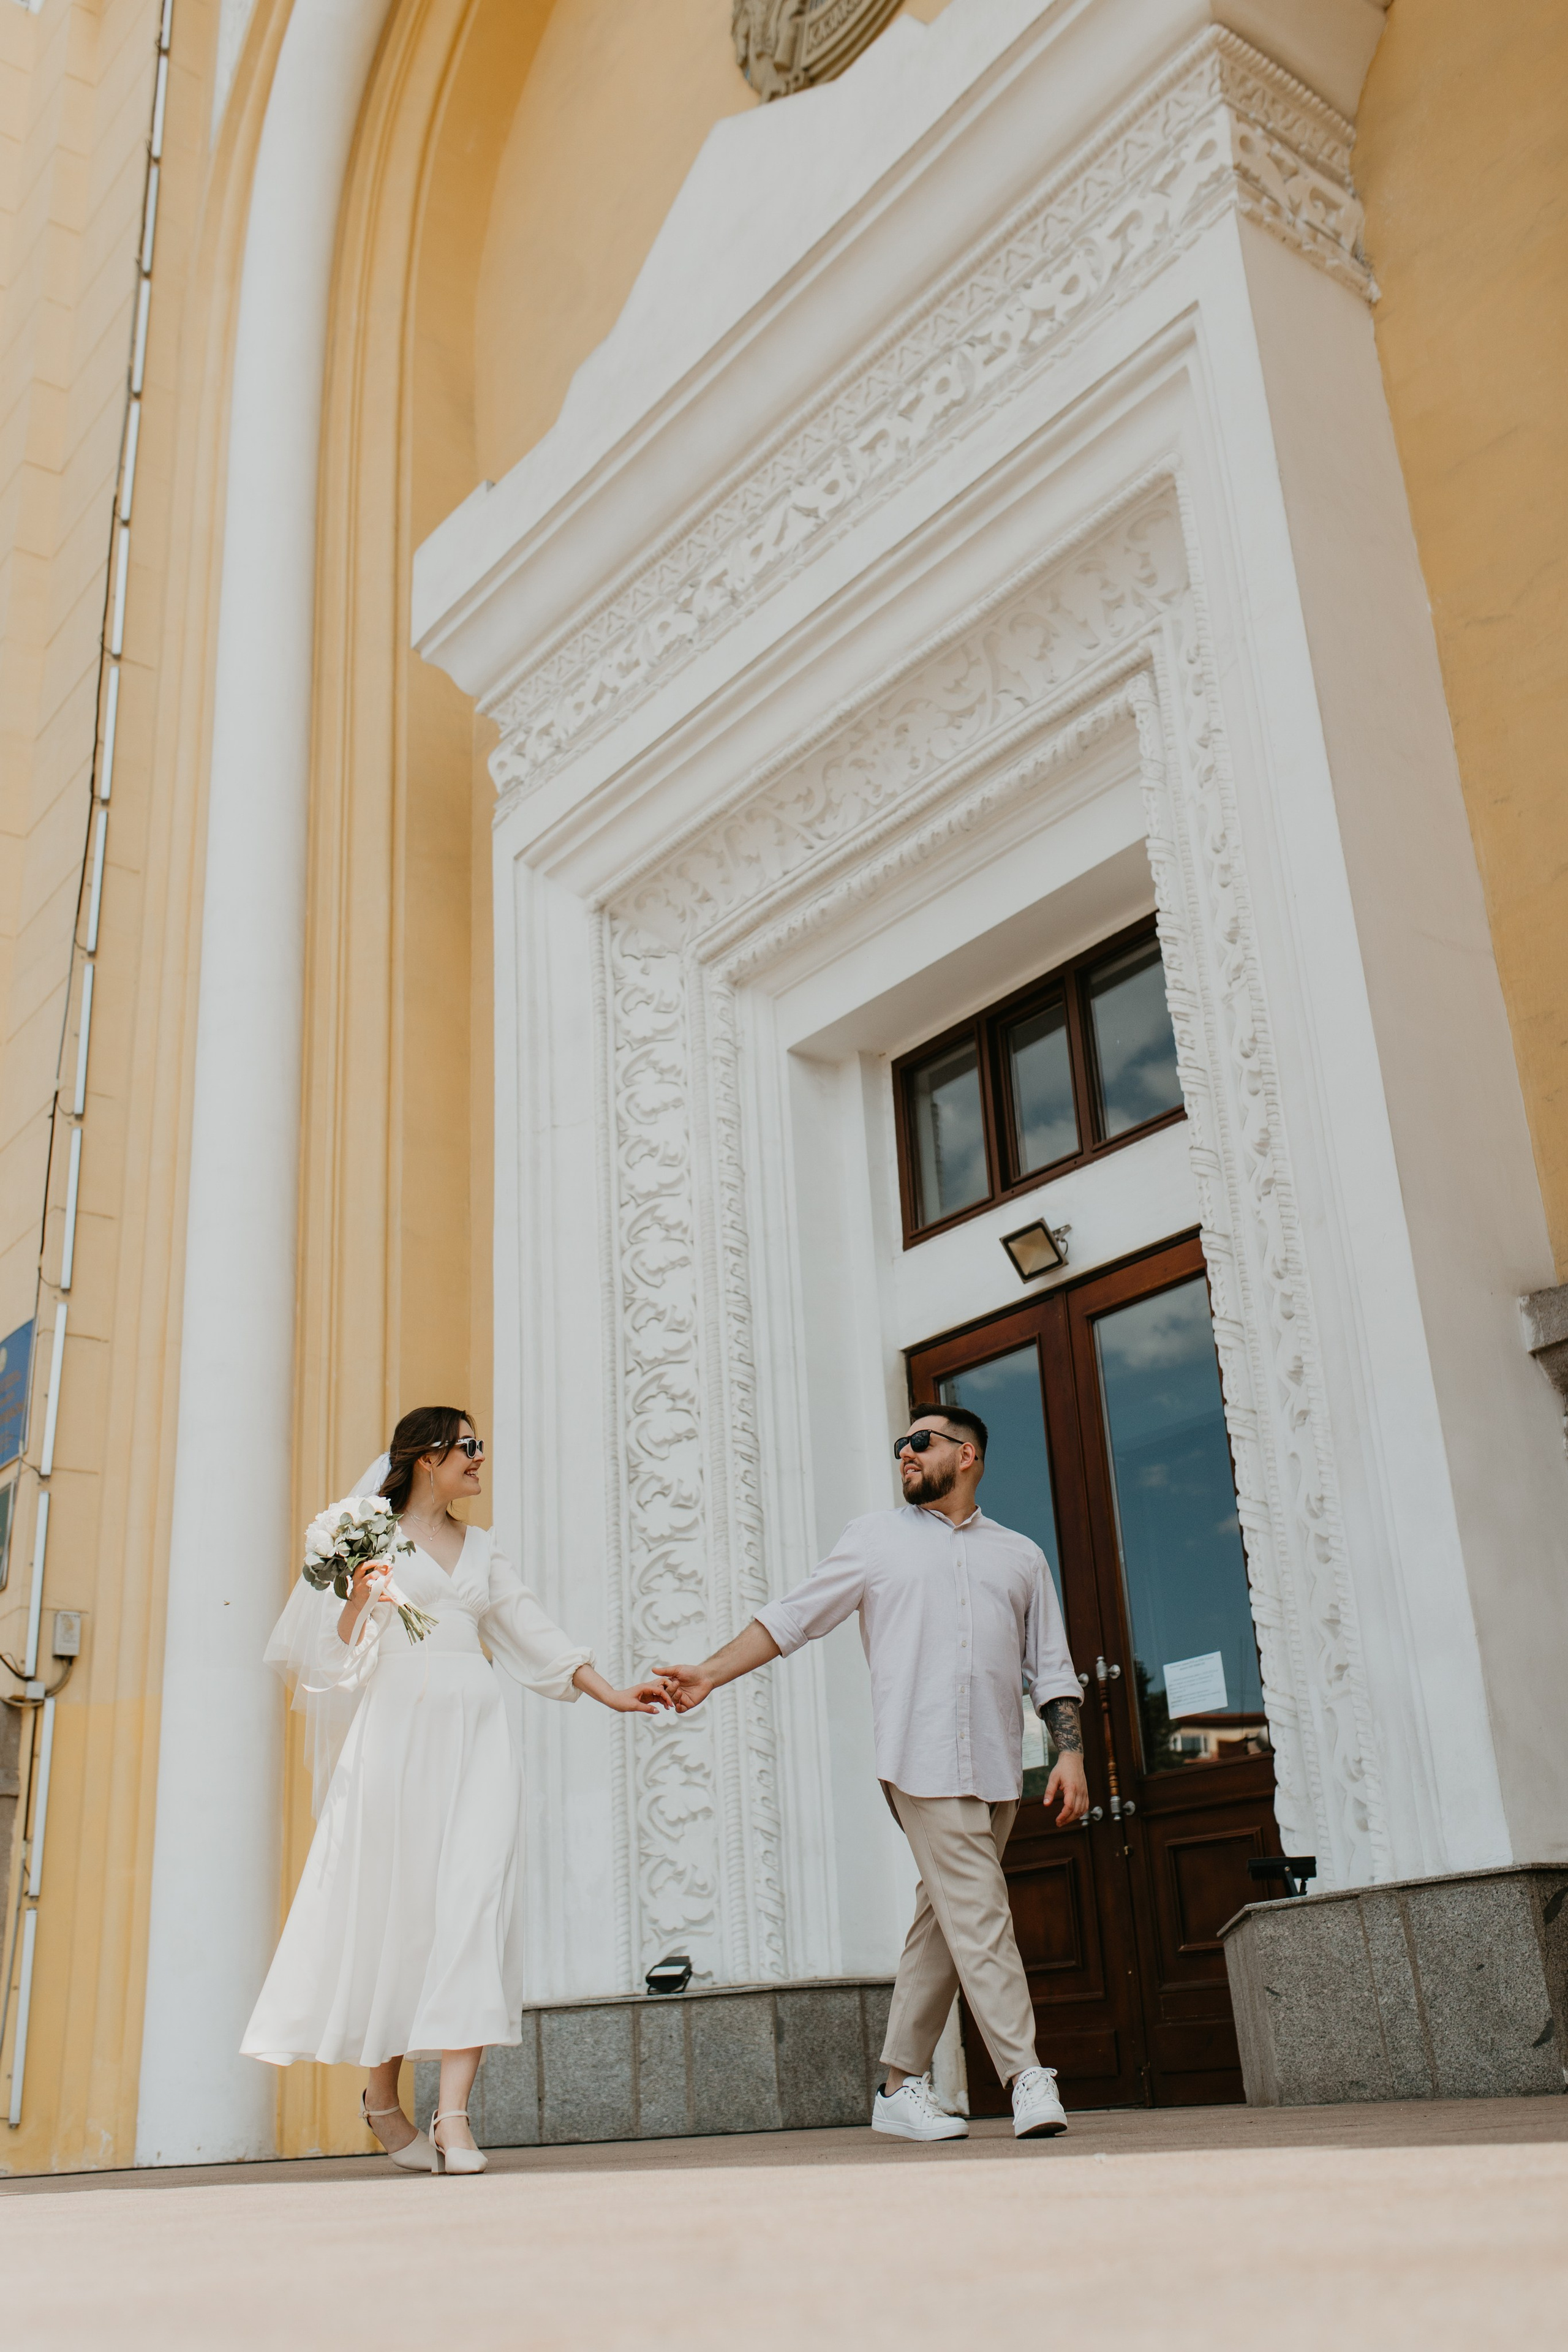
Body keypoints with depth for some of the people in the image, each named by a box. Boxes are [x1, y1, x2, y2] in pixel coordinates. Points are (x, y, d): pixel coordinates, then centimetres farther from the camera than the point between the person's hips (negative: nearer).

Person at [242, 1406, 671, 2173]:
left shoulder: (481, 1549, 20)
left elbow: (531, 1630, 19)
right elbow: (338, 1647, 4)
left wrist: (608, 1692, 12)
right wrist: (359, 1596, -15)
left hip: (474, 1734, 4)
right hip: (396, 1728, -3)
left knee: (476, 1904, -10)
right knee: (394, 1906, 0)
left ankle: (454, 2114, -13)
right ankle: (381, 2094, 20)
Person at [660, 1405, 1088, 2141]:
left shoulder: (1020, 1556, 17)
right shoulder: (876, 1538, 11)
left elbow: (1051, 1668, 16)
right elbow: (792, 1616, 9)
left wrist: (1071, 1752, 3)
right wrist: (710, 1674, 1)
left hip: (998, 1770, 3)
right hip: (924, 1762, -3)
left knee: (944, 1922, 5)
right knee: (979, 1915, -11)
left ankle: (900, 2088, 14)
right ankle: (1028, 2079, -6)